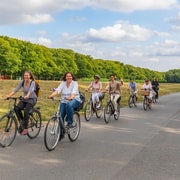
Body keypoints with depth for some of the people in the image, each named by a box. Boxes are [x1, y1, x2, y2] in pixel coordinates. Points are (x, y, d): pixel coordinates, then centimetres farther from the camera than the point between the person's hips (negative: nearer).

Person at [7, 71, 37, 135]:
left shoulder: (32, 82, -15)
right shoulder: (22, 82, -2)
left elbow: (31, 90, -33)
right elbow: (16, 89, -9)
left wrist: (27, 96, -53)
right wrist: (9, 95, -23)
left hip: (32, 99, -5)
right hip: (24, 99, 5)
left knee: (26, 111, -26)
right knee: (17, 108, -22)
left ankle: (25, 128, -16)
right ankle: (22, 122, -1)